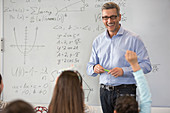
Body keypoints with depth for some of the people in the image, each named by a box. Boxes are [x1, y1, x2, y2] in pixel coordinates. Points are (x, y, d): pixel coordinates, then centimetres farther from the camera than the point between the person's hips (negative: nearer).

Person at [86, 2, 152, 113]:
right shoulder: (98, 41, 13)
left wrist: (124, 71, -20)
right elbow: (89, 68, 17)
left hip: (125, 91, -4)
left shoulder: (133, 39, -2)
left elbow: (146, 65, -9)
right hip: (105, 91, 4)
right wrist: (94, 69, -7)